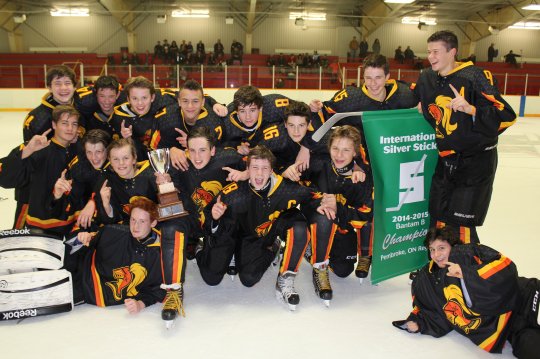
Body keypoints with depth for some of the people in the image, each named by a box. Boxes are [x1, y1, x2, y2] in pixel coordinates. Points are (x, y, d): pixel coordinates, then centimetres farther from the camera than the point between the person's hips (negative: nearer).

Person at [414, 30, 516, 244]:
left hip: (476, 160, -6)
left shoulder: (474, 78, -17)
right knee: (437, 218, 13)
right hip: (445, 160, 6)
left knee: (460, 224, -6)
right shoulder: (426, 79, 3)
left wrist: (470, 109, -34)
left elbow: (507, 117, -22)